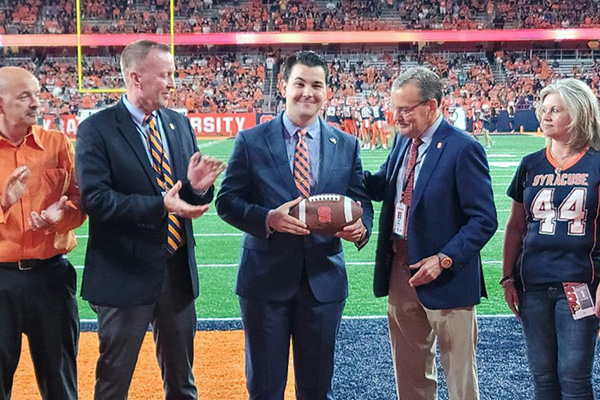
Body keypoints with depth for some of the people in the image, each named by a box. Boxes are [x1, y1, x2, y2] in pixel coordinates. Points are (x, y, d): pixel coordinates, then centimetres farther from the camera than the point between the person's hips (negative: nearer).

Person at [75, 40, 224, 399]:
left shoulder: (181, 124, 7)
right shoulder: (97, 130, -10)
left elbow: (191, 196, 10)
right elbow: (96, 199, -20)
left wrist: (198, 187, -13)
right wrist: (159, 205, -29)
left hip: (179, 270, 5)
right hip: (125, 273, -5)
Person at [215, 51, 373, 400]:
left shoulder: (347, 146, 5)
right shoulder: (251, 142, -1)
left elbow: (361, 201, 7)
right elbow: (227, 201, -3)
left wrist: (361, 227, -16)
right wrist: (269, 219, -21)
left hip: (324, 280, 2)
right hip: (266, 279, -2)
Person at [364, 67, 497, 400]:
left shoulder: (463, 149, -17)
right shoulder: (402, 140, 6)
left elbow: (483, 220, -17)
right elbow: (383, 187, 10)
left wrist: (444, 259, -24)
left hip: (444, 276, -7)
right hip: (399, 268, 7)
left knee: (459, 373, 9)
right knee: (409, 369, 20)